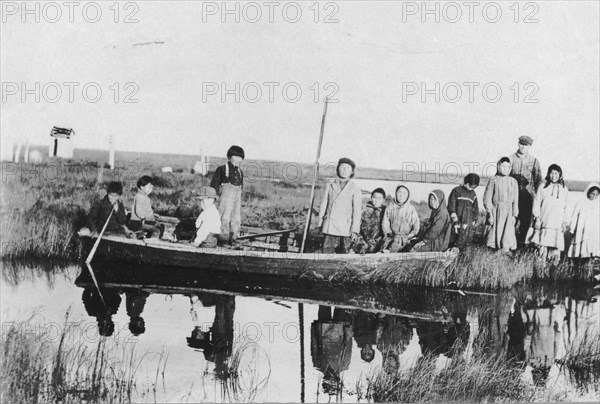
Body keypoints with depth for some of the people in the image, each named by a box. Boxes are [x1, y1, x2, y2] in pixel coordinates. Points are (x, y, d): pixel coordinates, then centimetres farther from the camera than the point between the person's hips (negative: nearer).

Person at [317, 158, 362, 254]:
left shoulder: (355, 189, 4)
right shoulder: (329, 185, 11)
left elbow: (357, 211, 1)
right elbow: (323, 205, 14)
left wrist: (355, 231, -5)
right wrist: (320, 224, 10)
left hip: (345, 228, -1)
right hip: (329, 227, 1)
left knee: (343, 253, -1)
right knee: (326, 252, -5)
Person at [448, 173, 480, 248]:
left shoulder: (473, 194, 15)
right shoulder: (457, 191, 3)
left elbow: (475, 208, 21)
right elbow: (451, 203, -2)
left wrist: (474, 220, 17)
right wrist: (453, 214, -11)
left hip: (468, 220, 3)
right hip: (457, 218, -3)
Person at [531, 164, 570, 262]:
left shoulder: (564, 190, 11)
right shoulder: (542, 188, 6)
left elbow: (565, 207, 14)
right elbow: (536, 203, 5)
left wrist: (564, 222, 11)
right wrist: (537, 218, -2)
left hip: (557, 225, 1)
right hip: (544, 224, -1)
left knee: (556, 247, -4)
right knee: (543, 246, -6)